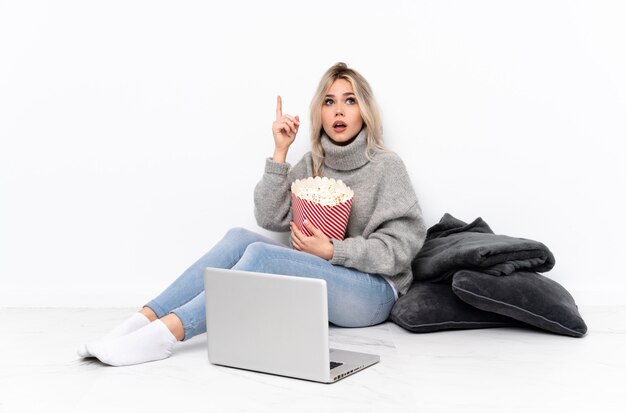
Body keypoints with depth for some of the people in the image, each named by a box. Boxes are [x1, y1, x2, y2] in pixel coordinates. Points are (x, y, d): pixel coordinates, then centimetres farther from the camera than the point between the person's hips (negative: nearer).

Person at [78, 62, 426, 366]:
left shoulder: (386, 166, -4)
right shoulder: (312, 164, 11)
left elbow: (402, 246, -9)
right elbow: (270, 217, 0)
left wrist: (331, 250, -18)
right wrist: (280, 151, -7)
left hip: (372, 293, -5)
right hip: (318, 283, 5)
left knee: (262, 254, -28)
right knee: (239, 238, -19)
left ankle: (166, 334, -37)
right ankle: (144, 320, -28)